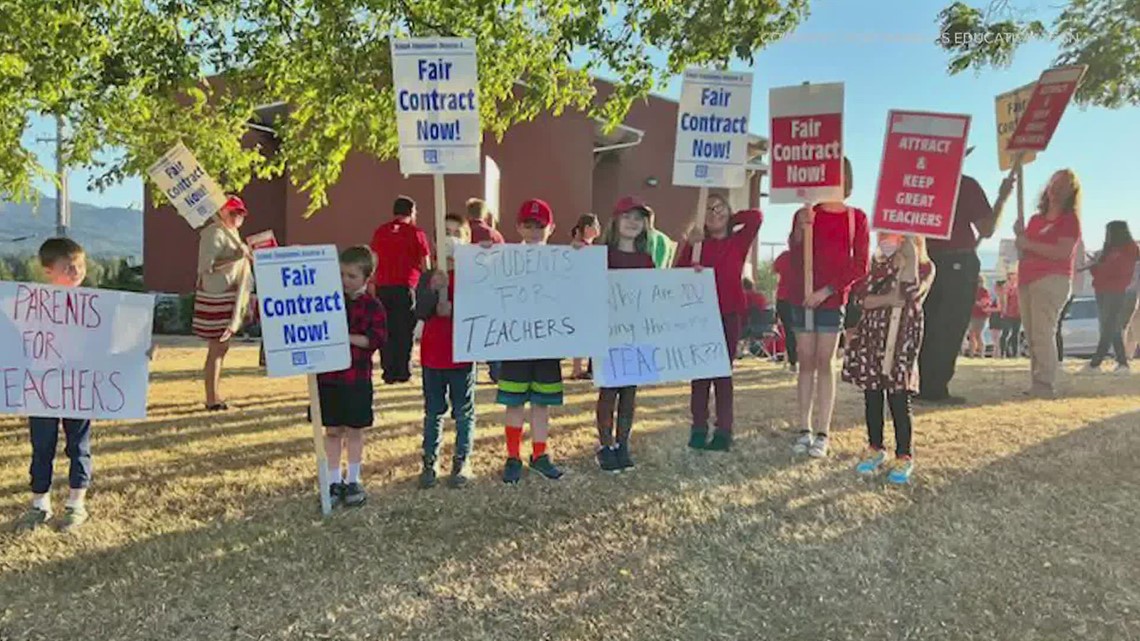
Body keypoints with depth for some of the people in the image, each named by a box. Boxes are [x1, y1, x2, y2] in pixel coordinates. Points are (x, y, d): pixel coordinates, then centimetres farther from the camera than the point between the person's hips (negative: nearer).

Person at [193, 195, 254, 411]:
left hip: (228, 297, 10)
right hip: (216, 296, -10)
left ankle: (214, 396, 19)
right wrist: (236, 256, -23)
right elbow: (206, 266, -21)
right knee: (217, 348, -7)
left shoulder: (230, 234, 19)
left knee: (221, 347, 12)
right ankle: (212, 400, -3)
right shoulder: (215, 233, -11)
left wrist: (247, 258, 14)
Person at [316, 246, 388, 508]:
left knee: (354, 430, 9)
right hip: (327, 375, 3)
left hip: (357, 377, -2)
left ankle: (353, 481, 23)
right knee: (332, 430, 9)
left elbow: (377, 338, -12)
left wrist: (348, 337, -20)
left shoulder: (372, 306, -4)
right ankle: (334, 481, 21)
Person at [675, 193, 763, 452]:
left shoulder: (738, 241, 6)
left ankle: (723, 432, 6)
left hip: (729, 314, -1)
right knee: (700, 373, 3)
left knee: (723, 373, 1)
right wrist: (688, 245, -11)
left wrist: (729, 221, 5)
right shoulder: (698, 243, 10)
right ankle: (699, 430, 8)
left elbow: (756, 216, -7)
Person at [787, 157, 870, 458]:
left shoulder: (856, 217, 3)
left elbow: (861, 265, -2)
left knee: (825, 362, -3)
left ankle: (822, 433, 0)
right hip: (802, 297, 2)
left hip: (832, 298, -2)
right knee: (806, 362, 4)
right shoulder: (805, 214, 6)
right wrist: (799, 229, -21)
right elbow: (794, 259, -3)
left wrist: (827, 290, -11)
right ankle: (804, 430, 8)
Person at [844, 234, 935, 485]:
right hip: (872, 334, 4)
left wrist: (911, 257, -17)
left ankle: (904, 457, 8)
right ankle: (876, 449, 24)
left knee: (898, 398, -4)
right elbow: (862, 297, -2)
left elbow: (911, 294, -19)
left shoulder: (925, 268, 1)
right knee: (872, 395, 9)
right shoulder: (879, 265, 11)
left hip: (903, 337, -4)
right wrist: (889, 299, -17)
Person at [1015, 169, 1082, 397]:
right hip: (1027, 280, 7)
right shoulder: (1035, 219, 22)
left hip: (1052, 280, -7)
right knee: (1032, 335, 5)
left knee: (1043, 333, -17)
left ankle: (1045, 384, -20)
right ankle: (1037, 383, 7)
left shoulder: (1070, 219, 2)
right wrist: (1020, 235, 5)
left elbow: (1063, 252, -13)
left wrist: (1028, 244, -14)